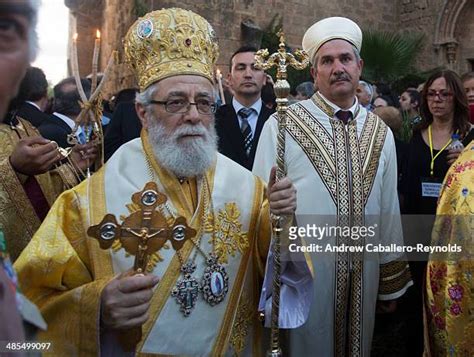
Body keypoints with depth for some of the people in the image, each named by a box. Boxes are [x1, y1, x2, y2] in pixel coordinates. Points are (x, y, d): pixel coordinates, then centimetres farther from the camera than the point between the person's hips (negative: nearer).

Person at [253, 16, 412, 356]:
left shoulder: (381, 133, 5)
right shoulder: (282, 126, -9)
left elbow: (389, 208, 8)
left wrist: (392, 281, 10)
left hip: (363, 274, 4)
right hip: (300, 273, -4)